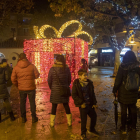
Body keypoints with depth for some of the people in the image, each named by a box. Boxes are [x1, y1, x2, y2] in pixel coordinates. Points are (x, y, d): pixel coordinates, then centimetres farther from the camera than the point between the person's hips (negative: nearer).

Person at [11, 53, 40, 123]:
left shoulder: (16, 67, -6)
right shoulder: (31, 66, -11)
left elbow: (13, 79, -2)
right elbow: (37, 75, -3)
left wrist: (18, 85, 14)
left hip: (21, 88, 2)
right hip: (31, 88, -1)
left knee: (22, 103, 16)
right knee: (32, 102, 11)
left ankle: (23, 118, 25)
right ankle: (34, 118, 19)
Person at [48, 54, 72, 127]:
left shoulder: (52, 69, -12)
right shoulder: (67, 69, -5)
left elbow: (49, 80, -4)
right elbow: (69, 80, 4)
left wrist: (51, 88, 13)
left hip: (55, 91, -2)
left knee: (54, 106, 9)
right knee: (66, 105, 15)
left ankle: (52, 123, 20)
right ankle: (69, 122, 24)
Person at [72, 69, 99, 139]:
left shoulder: (89, 83, 2)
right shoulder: (76, 84, -12)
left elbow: (92, 94, 10)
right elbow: (74, 95, -12)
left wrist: (94, 103, 4)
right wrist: (81, 103, -17)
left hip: (90, 104, 5)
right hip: (83, 105, -5)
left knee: (94, 116, 15)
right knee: (83, 119, 4)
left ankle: (92, 129, 41)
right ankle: (83, 133, 27)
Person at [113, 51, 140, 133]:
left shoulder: (122, 67, -15)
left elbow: (118, 80, -13)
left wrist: (115, 90, -3)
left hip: (124, 92, -3)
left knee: (124, 110, 8)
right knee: (133, 109, 17)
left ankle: (123, 128, 18)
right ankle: (133, 127, 30)